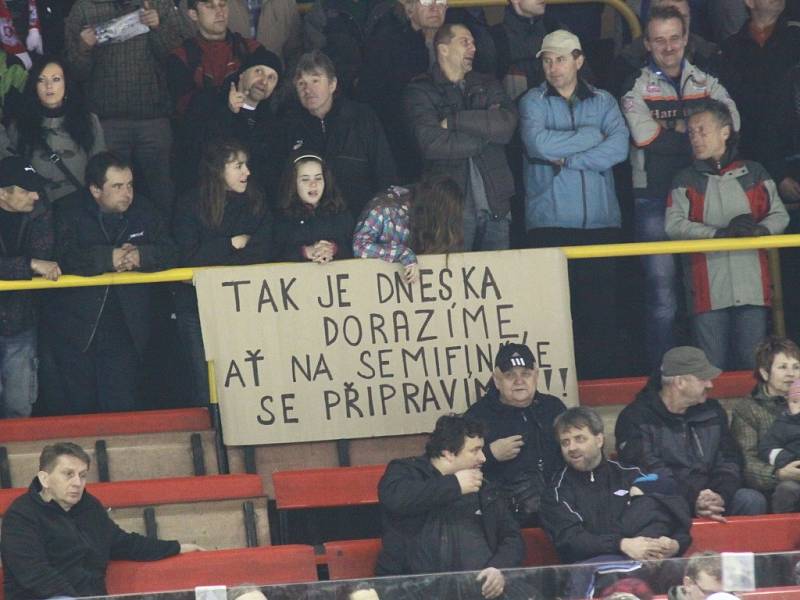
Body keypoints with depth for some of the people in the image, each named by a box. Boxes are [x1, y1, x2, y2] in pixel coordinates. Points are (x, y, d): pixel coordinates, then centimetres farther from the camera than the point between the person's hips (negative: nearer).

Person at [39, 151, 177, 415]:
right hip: (74, 331, -2)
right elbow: (65, 257, -21)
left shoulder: (144, 213, 5)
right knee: (77, 410, 4)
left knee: (121, 409, 1)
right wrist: (109, 258, -29)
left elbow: (168, 252, -3)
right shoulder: (70, 213, -6)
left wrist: (140, 257, -23)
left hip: (124, 332, 2)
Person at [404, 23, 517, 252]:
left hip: (495, 205, 4)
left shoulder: (487, 85, 16)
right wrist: (486, 129, -5)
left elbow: (507, 124, -4)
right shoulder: (420, 92, 3)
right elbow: (432, 144, -14)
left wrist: (453, 120, -8)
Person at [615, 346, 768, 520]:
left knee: (753, 500, -21)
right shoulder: (636, 419, -3)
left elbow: (728, 462, 12)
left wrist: (720, 497, -11)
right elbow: (650, 471, -16)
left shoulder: (712, 411, 17)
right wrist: (692, 500, -30)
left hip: (710, 498, 4)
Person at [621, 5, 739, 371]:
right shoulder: (635, 90, 2)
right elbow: (646, 137, -13)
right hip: (655, 199, -3)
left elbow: (730, 127, -6)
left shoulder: (708, 85, 11)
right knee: (662, 289, -5)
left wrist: (673, 131, -11)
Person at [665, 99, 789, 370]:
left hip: (752, 286, 0)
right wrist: (720, 233, -17)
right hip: (708, 291, 0)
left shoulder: (754, 174, 12)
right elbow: (674, 224, -4)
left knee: (752, 364, -1)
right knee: (713, 368, -2)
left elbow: (780, 215, 8)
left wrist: (759, 230, -15)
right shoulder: (686, 181, 10)